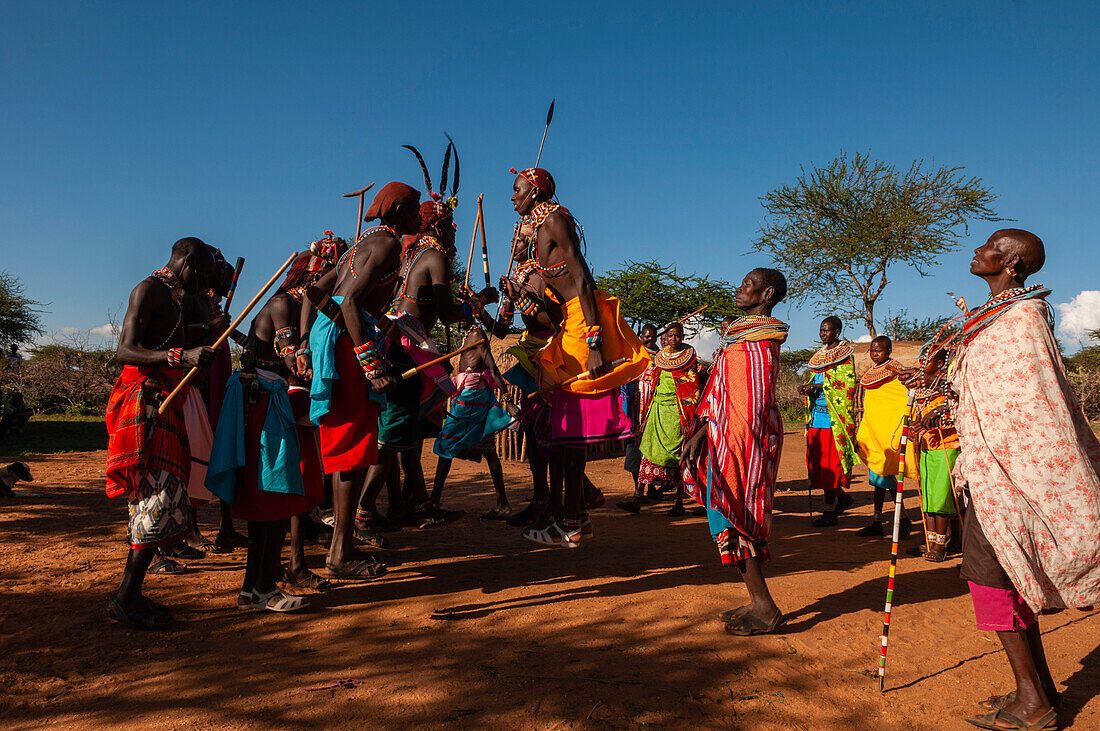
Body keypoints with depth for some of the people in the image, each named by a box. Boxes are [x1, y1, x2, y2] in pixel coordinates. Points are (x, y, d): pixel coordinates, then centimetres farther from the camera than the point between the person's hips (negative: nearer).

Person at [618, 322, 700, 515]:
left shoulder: (689, 359, 1)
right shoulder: (658, 358, 14)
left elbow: (693, 391, -2)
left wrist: (687, 419, -10)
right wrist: (645, 414, 13)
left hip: (676, 411, -4)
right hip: (657, 409, 4)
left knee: (676, 456, -3)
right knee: (649, 452, -3)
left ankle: (679, 502, 7)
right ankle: (637, 499, -5)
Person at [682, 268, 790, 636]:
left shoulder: (755, 342, -15)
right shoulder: (742, 334, 16)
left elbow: (751, 404, -20)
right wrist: (701, 429, 13)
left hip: (742, 440, -10)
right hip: (727, 434, 10)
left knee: (734, 520, -4)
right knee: (736, 519, 13)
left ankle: (765, 609, 5)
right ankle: (758, 603, 22)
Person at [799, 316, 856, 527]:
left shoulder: (845, 356, -4)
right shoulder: (820, 355, 18)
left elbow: (848, 385, -14)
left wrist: (818, 386, -19)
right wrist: (808, 387, 1)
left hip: (833, 416, -7)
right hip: (816, 414, 7)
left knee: (829, 464, -7)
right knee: (816, 461, 6)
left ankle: (830, 512, 0)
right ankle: (842, 496, 25)